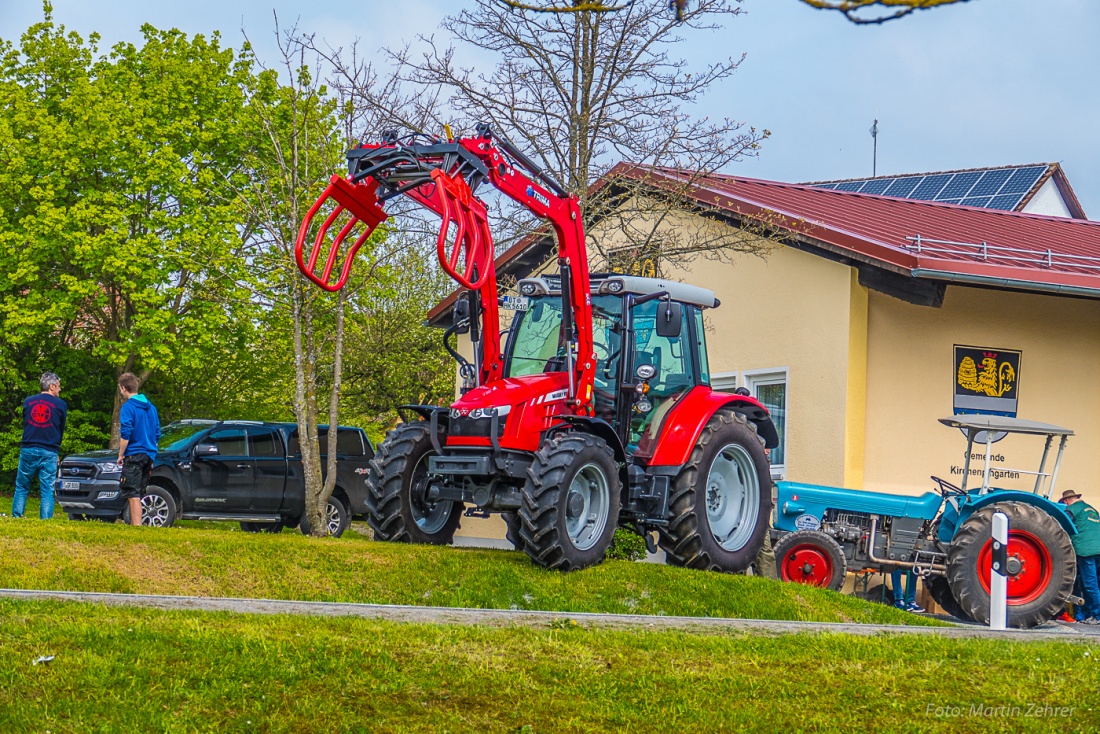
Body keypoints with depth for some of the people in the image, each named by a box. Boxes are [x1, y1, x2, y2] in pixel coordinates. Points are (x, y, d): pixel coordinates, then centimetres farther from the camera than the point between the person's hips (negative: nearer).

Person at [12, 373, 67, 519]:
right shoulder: (61, 405, 1)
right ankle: (45, 520, -5)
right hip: (49, 452, -2)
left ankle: (16, 517, 4)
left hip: (28, 450, 2)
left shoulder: (28, 402, 8)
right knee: (47, 491, 1)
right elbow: (61, 430, 10)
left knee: (22, 487, 11)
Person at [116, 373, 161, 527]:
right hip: (149, 455, 8)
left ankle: (137, 525, -12)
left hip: (134, 455, -8)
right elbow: (157, 434, 17)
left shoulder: (128, 407, -10)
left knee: (133, 494, -7)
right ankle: (134, 523, 19)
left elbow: (125, 434, -16)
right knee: (138, 494, 14)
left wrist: (121, 454, -8)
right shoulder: (150, 407, 14)